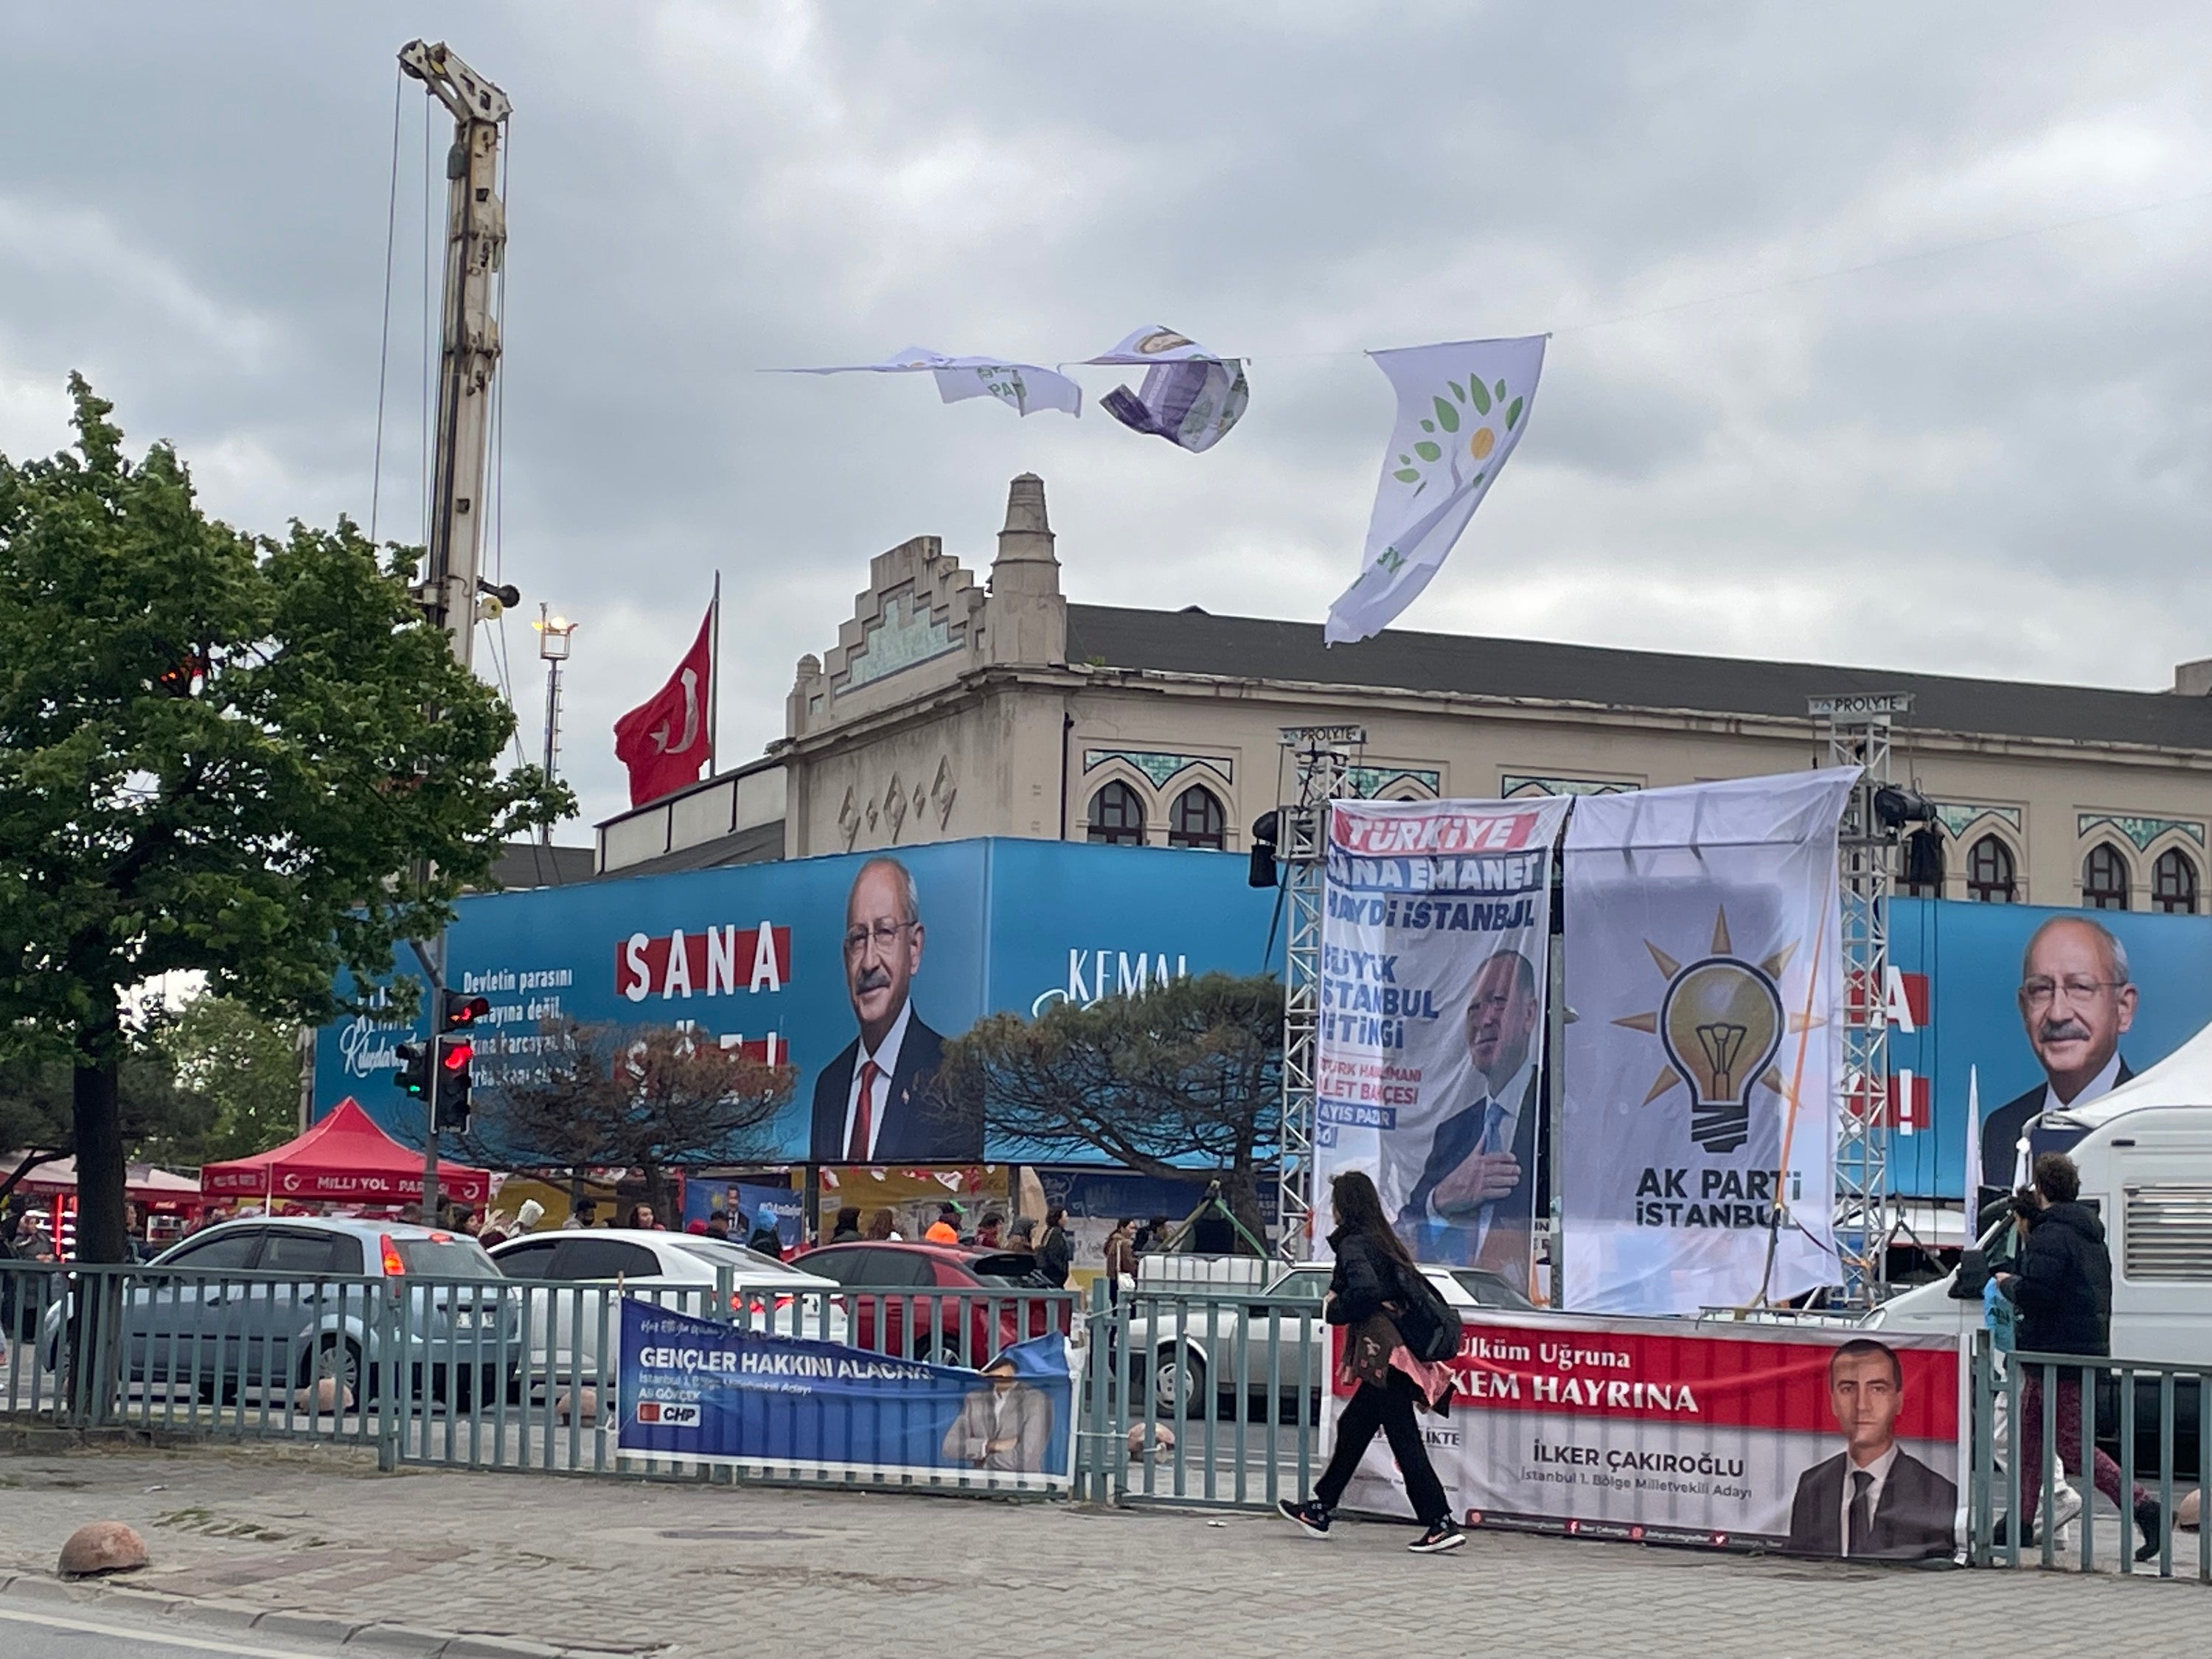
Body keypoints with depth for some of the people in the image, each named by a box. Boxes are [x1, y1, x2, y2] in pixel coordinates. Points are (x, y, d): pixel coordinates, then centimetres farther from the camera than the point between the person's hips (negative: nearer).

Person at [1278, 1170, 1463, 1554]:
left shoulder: (1354, 1244, -10)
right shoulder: (1385, 1241, 17)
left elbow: (1366, 1289, -26)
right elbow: (1409, 1288, 17)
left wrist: (1333, 1309, -8)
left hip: (1383, 1355, -10)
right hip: (1394, 1352, 10)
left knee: (1405, 1443, -8)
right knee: (1352, 1428, 19)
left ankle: (1441, 1524, -11)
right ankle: (1319, 1510, 29)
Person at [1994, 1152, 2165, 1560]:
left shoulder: (2051, 1234, -15)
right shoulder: (2089, 1234, 16)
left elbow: (2034, 1293, -25)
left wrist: (2008, 1283, -4)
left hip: (2058, 1354, -10)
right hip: (2088, 1347, 10)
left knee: (2072, 1444, -8)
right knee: (2028, 1433, 16)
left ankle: (2142, 1507, -14)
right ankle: (2021, 1520, 20)